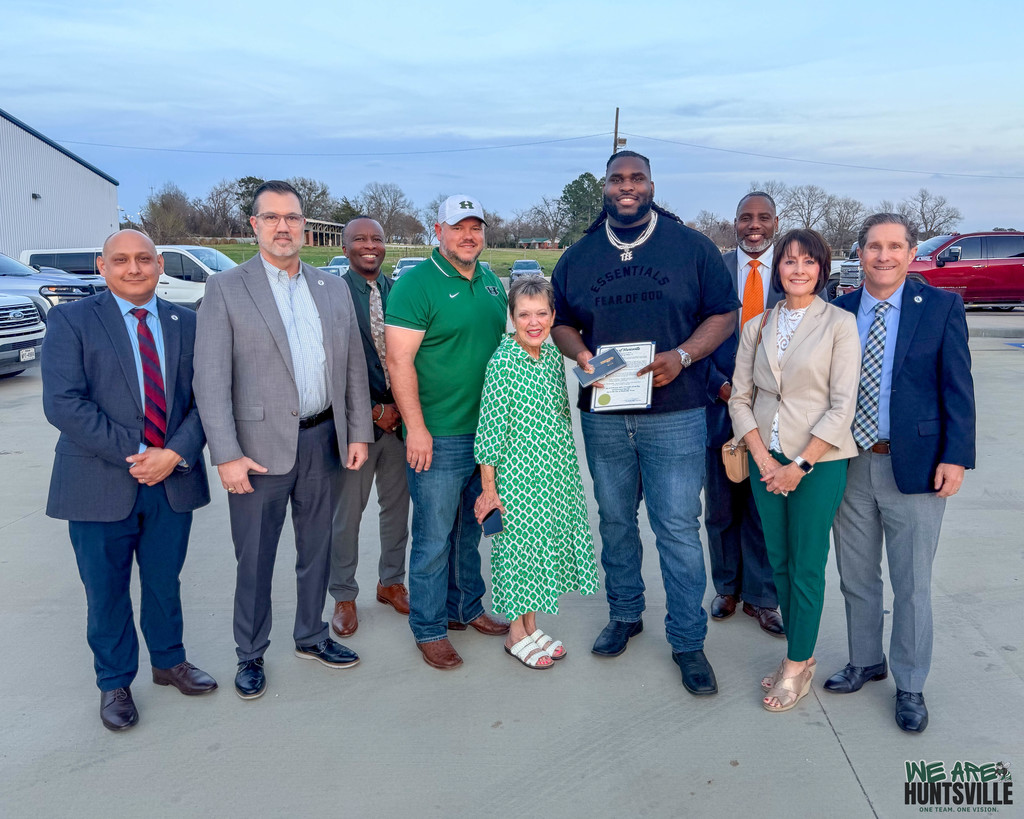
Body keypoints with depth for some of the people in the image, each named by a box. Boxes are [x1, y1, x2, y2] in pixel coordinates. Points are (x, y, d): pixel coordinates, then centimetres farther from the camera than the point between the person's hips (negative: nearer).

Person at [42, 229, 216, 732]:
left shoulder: (187, 324, 6)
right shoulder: (70, 321, -4)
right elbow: (62, 403, -14)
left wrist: (174, 453, -15)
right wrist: (132, 456, -18)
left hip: (173, 479, 3)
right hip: (100, 485, -2)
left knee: (165, 582, 17)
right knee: (106, 591, 12)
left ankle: (169, 662, 39)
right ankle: (114, 683, 32)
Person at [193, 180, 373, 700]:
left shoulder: (333, 289, 9)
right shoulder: (226, 289, -4)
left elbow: (353, 368, 10)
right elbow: (211, 379, -10)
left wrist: (358, 433, 4)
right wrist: (227, 455, -15)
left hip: (323, 440, 4)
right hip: (261, 446, -4)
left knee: (317, 547, 17)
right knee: (255, 559, 8)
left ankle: (311, 637, 36)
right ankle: (250, 655, 27)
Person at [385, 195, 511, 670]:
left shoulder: (491, 283, 12)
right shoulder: (416, 284, -11)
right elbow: (399, 360, -16)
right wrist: (416, 428, -19)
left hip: (487, 431, 7)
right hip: (438, 436, -7)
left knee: (470, 531, 19)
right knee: (434, 538, 3)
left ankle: (466, 608, 36)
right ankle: (429, 629, 19)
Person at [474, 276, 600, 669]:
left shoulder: (553, 354, 3)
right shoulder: (502, 363, -17)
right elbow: (490, 428, -15)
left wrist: (566, 463, 17)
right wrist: (488, 488, -13)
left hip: (556, 472, 7)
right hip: (517, 475, -7)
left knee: (543, 543, 15)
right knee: (517, 546, 6)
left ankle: (531, 625, 32)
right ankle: (516, 633, 24)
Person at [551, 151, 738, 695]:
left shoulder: (691, 246, 1)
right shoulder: (577, 257, 9)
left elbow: (724, 314, 2)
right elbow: (560, 321, 14)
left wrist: (682, 355, -14)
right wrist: (580, 354, -8)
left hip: (675, 412, -3)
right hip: (603, 414, 3)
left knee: (678, 528, -1)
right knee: (615, 521, 15)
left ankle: (688, 640, 14)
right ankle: (624, 614, 34)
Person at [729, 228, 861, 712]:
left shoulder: (839, 324, -5)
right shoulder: (757, 327, 7)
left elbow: (842, 406, -9)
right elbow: (739, 398, 6)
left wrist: (800, 465, -13)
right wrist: (762, 457, -6)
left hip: (819, 462, -4)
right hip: (767, 460, 4)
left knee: (806, 566, 2)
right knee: (779, 561, 11)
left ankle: (797, 667, 18)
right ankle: (799, 656, 27)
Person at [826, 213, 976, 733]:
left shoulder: (942, 307, -3)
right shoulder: (839, 311, 4)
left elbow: (957, 388, -4)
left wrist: (956, 456, -11)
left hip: (914, 466, -3)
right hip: (849, 465, 3)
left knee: (911, 585, 8)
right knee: (856, 577, 16)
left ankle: (909, 686, 26)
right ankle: (865, 661, 37)